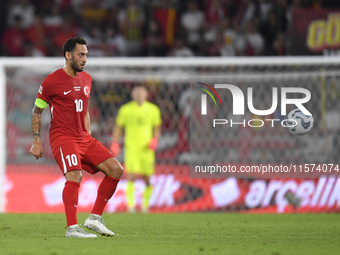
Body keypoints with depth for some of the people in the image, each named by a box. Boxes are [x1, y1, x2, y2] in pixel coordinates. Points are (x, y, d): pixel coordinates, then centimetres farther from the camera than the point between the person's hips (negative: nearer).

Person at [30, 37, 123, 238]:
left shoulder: (87, 79, 14)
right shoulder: (52, 81, -7)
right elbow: (37, 111, 1)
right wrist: (36, 142, -3)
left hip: (84, 138, 7)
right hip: (62, 137, -7)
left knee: (116, 170, -2)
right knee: (75, 176, -28)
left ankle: (95, 219, 2)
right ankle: (72, 228, -26)